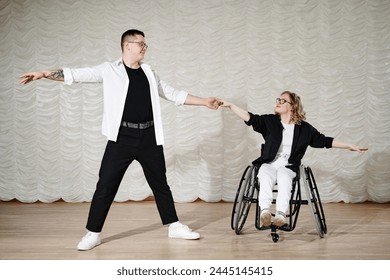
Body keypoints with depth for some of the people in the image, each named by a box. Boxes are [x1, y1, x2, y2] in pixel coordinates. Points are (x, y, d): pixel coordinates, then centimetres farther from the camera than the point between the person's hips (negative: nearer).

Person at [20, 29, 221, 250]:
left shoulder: (149, 72, 14)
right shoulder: (109, 70, 1)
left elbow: (173, 94, 20)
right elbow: (77, 74, -5)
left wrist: (204, 102, 18)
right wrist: (44, 73, -15)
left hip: (149, 137, 4)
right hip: (122, 137, -3)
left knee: (160, 183, 13)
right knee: (106, 185, -2)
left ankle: (175, 227, 25)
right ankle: (93, 233, 10)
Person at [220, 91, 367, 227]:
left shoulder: (304, 129, 6)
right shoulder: (269, 121, 7)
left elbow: (324, 141, 10)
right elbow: (250, 118, -1)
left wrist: (350, 146, 9)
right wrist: (230, 105, -10)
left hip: (287, 167, 0)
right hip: (268, 164, 1)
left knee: (284, 177, -35)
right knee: (265, 177, -34)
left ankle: (281, 213, -49)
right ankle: (265, 211, -53)